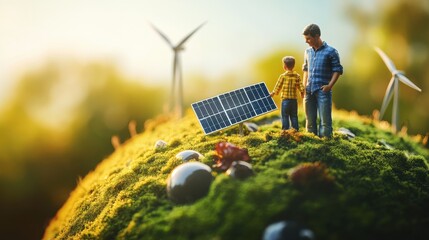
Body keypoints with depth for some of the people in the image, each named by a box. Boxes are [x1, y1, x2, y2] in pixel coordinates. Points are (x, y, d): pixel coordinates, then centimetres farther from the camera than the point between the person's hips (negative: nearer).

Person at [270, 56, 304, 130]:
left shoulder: (283, 76, -6)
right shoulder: (297, 76, 2)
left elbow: (278, 86, 2)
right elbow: (301, 87, 1)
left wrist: (273, 93, 19)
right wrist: (302, 93, 21)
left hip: (285, 99, -3)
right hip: (294, 99, 3)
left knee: (285, 116, 2)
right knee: (294, 116, 11)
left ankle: (285, 130, 0)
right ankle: (296, 130, 12)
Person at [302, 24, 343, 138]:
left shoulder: (331, 51, -5)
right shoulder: (308, 51, 12)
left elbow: (337, 70, -3)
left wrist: (330, 85, -12)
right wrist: (304, 86, 10)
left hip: (323, 91, -5)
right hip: (309, 91, 5)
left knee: (325, 120, -5)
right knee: (310, 120, 10)